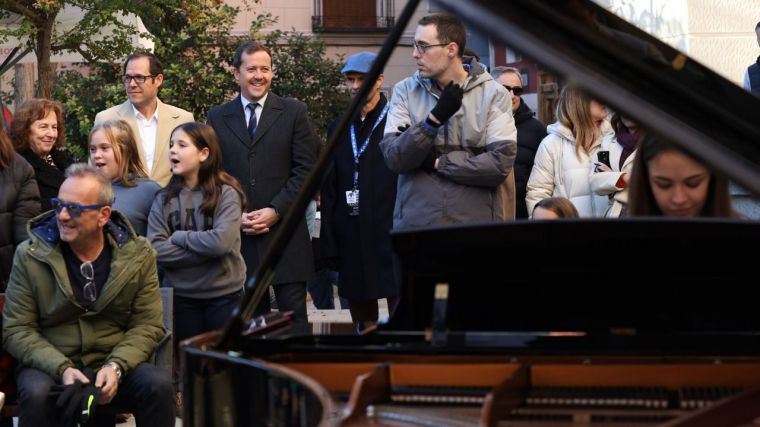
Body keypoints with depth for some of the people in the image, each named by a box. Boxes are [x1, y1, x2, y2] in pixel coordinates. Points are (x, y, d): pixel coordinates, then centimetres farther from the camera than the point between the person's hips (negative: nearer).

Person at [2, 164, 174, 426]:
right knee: (36, 393, -34)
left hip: (114, 362, 1)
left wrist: (116, 366, -19)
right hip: (49, 364, -1)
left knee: (160, 385, -28)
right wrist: (61, 368, -20)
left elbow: (148, 324, -1)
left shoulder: (137, 255, 0)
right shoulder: (30, 255, -4)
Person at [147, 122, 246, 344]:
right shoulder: (164, 198, 2)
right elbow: (156, 249, -8)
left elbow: (222, 241, -21)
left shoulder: (226, 193, -8)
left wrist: (178, 237, -9)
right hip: (180, 296, 3)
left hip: (224, 295, -3)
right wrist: (205, 250, -14)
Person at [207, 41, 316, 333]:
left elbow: (305, 170, -1)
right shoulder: (217, 118, 11)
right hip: (237, 235, 2)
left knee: (294, 314, -2)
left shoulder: (294, 112, 5)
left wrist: (276, 211, -10)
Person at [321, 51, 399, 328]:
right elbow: (329, 191, 15)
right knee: (363, 323, 10)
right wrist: (330, 243, 9)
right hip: (352, 242, 5)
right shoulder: (338, 129, 15)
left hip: (392, 240, -5)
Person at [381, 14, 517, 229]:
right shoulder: (405, 90, 4)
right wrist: (434, 119, -17)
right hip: (414, 224, 1)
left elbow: (501, 163, -11)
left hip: (477, 225, -1)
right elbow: (394, 159, -7)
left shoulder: (493, 93, -1)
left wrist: (436, 162, -8)